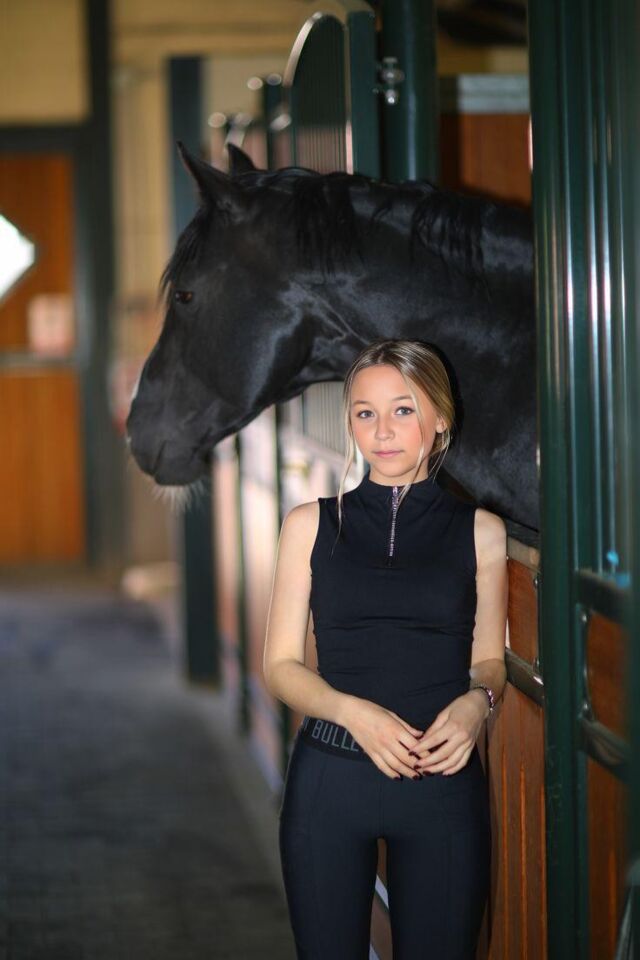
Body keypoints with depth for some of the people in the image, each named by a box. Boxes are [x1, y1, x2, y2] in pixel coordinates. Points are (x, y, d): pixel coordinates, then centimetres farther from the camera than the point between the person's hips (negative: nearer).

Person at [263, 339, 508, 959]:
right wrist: (353, 711, -15)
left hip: (443, 778, 0)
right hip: (329, 775, 0)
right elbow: (280, 665, 3)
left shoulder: (480, 532, 5)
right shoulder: (311, 525, 4)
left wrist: (476, 701, -11)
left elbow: (489, 660, 12)